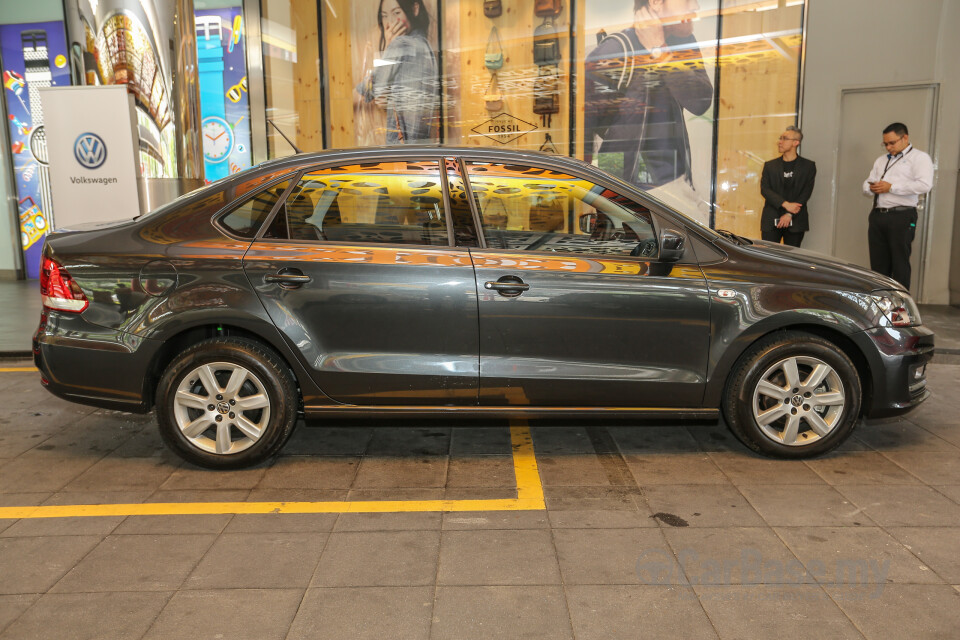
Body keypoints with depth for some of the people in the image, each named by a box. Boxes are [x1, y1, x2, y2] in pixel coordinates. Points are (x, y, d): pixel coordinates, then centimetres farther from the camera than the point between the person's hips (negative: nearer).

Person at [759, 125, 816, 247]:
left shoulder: (808, 166, 7)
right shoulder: (769, 165, 11)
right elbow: (764, 189, 0)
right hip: (771, 221, 1)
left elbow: (806, 192, -1)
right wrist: (786, 204, -13)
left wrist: (790, 214, -11)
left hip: (795, 223, -1)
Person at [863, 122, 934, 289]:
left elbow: (924, 185, -14)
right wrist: (871, 187, -1)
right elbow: (867, 183, 24)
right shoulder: (881, 160, 23)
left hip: (902, 217, -6)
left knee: (900, 263, -5)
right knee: (878, 263, 7)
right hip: (877, 215, 6)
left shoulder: (919, 158, 1)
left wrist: (891, 187, -13)